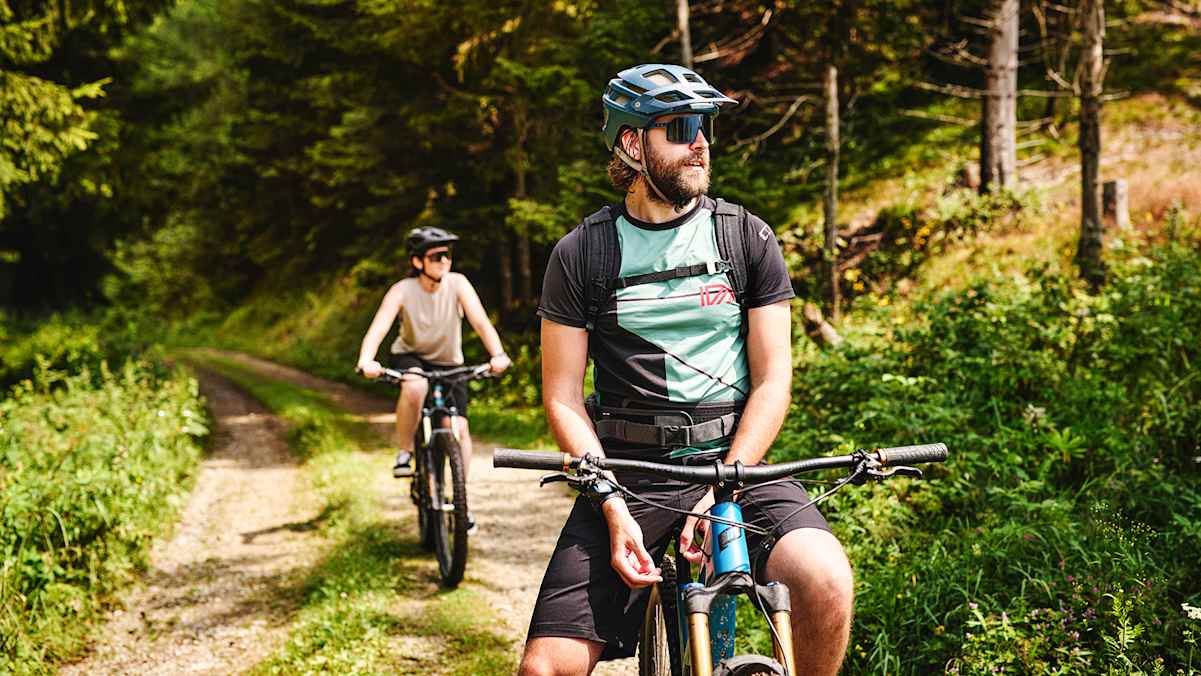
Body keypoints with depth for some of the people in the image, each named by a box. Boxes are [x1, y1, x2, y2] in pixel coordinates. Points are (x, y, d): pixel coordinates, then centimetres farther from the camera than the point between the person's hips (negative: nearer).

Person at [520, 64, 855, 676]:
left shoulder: (748, 238, 4)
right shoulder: (580, 254, 2)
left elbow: (772, 380, 2)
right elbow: (563, 400, 2)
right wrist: (614, 509, -12)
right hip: (626, 473, 0)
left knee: (826, 580, -29)